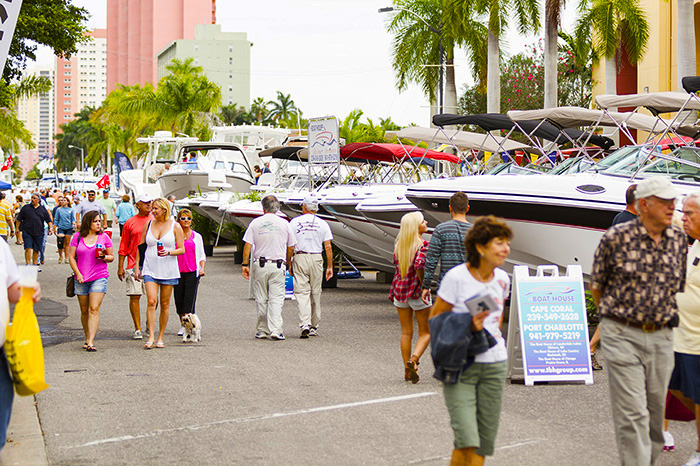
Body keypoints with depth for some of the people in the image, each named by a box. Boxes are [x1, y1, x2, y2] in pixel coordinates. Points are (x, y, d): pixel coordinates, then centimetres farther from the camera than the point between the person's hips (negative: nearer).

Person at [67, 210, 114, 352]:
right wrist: (78, 274, -5)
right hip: (82, 279, 2)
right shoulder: (78, 237, 4)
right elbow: (71, 257, 5)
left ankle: (91, 342, -18)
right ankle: (87, 339, 24)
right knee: (84, 311, 9)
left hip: (99, 278, -2)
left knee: (94, 309, -13)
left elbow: (111, 257, 11)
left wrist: (104, 257, -11)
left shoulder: (104, 237, 5)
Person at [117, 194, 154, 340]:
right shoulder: (130, 223, 6)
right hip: (133, 265, -1)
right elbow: (123, 247, 9)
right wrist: (120, 267, 3)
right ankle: (137, 329, 4)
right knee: (134, 296, -3)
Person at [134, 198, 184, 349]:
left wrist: (168, 252, -18)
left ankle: (160, 337, 13)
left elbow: (181, 250, 0)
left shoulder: (175, 226, 1)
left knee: (165, 304, 4)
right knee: (151, 301, -13)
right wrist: (136, 266, 8)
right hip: (150, 269, 1)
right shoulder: (148, 225, 8)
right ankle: (151, 337, -14)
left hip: (168, 270, -1)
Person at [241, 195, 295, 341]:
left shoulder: (255, 223, 1)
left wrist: (245, 265, 0)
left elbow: (247, 245, -3)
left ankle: (262, 330, 13)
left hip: (260, 265, 1)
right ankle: (275, 330, -13)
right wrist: (288, 262, 23)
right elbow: (291, 247, 8)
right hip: (278, 265, 0)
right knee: (276, 299, -2)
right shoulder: (284, 223, 3)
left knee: (261, 300, 9)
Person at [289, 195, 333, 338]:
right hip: (316, 259, 1)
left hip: (299, 258, -1)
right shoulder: (322, 224, 4)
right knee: (315, 293, 11)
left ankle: (304, 324, -19)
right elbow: (328, 247, 0)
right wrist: (330, 266, 5)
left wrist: (289, 265, 7)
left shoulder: (294, 222, 2)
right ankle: (314, 327, 18)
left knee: (302, 293, -3)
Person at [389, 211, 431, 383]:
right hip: (417, 291, -5)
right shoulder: (423, 244, -15)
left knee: (406, 332, 13)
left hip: (400, 290, 6)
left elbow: (397, 264, 9)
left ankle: (407, 369, 15)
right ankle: (413, 359, -15)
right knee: (425, 332, 7)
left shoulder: (398, 244, 5)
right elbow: (419, 265, -27)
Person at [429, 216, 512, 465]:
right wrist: (467, 326, -19)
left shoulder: (502, 279, 6)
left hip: (494, 364, 5)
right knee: (467, 439, -15)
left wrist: (493, 333, 12)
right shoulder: (456, 277, -12)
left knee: (484, 443, 6)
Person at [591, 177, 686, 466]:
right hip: (622, 335, -4)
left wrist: (665, 317, 15)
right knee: (632, 414, -8)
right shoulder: (616, 238, -8)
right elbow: (596, 285, 3)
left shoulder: (678, 240, 5)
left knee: (655, 410, 11)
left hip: (661, 337, 5)